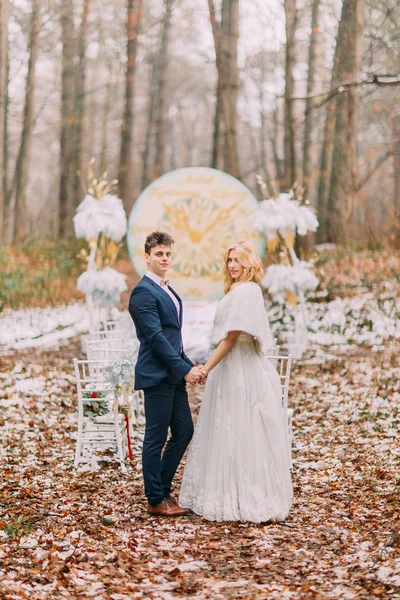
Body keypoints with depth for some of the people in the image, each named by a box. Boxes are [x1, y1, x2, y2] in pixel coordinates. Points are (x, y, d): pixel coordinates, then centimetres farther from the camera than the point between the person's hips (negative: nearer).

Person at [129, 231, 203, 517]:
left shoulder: (167, 289, 16)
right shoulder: (144, 292, -14)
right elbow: (156, 337, -19)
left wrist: (189, 365, 11)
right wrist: (184, 369, -18)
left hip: (174, 375, 9)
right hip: (157, 375, -9)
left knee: (184, 432, 12)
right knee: (156, 438, 0)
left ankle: (162, 488, 25)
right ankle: (156, 501, 10)